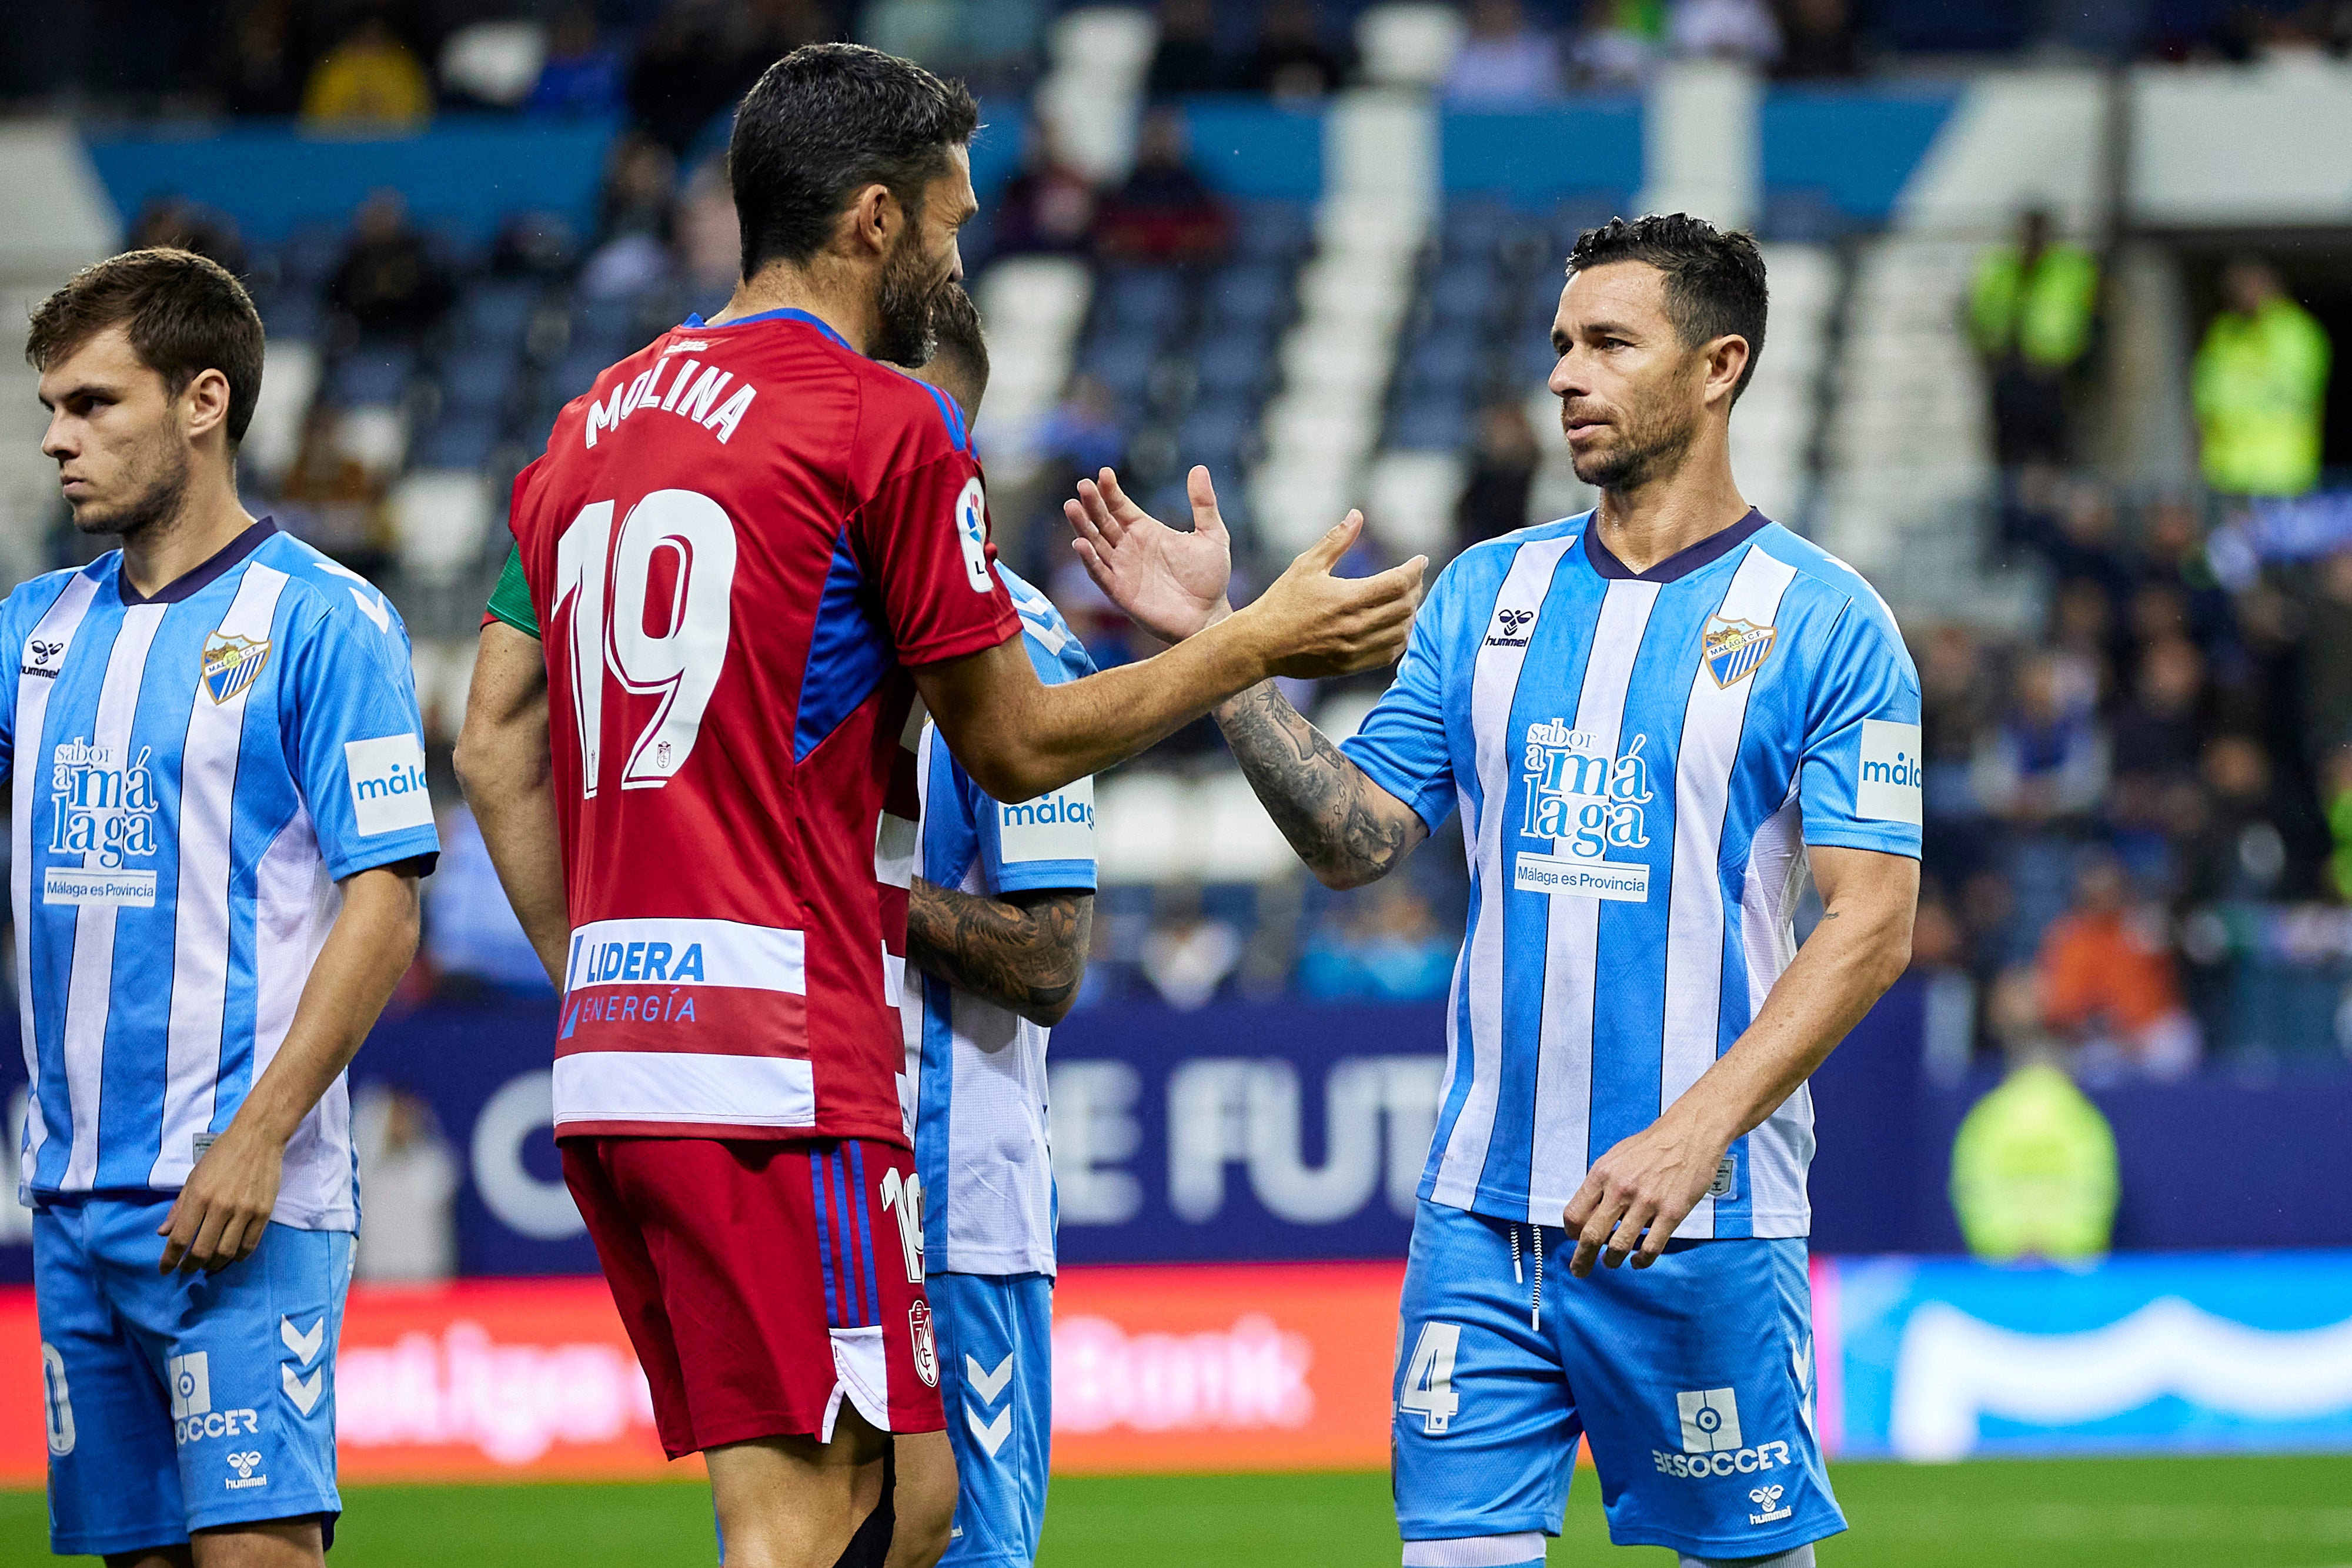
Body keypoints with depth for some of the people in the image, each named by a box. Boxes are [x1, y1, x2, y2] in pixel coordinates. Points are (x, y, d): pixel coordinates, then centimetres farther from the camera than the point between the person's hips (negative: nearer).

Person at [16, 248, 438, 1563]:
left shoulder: (319, 620, -5)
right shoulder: (43, 625, 15)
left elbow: (384, 903, -10)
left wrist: (258, 1137, -17)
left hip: (242, 1202, -7)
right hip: (76, 1195, 7)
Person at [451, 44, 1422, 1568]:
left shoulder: (593, 424, 16)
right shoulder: (890, 426, -6)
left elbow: (495, 743, 15)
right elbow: (1017, 746, 0)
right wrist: (1255, 643, 11)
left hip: (611, 1062, 8)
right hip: (784, 1067, -8)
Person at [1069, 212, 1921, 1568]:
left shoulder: (1823, 622, -4)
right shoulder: (1488, 592, 11)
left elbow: (1872, 924, -10)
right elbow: (1360, 837, 11)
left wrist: (1696, 1131, -21)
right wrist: (1216, 645, 1)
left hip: (1704, 1221, -4)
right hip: (1485, 1205, 4)